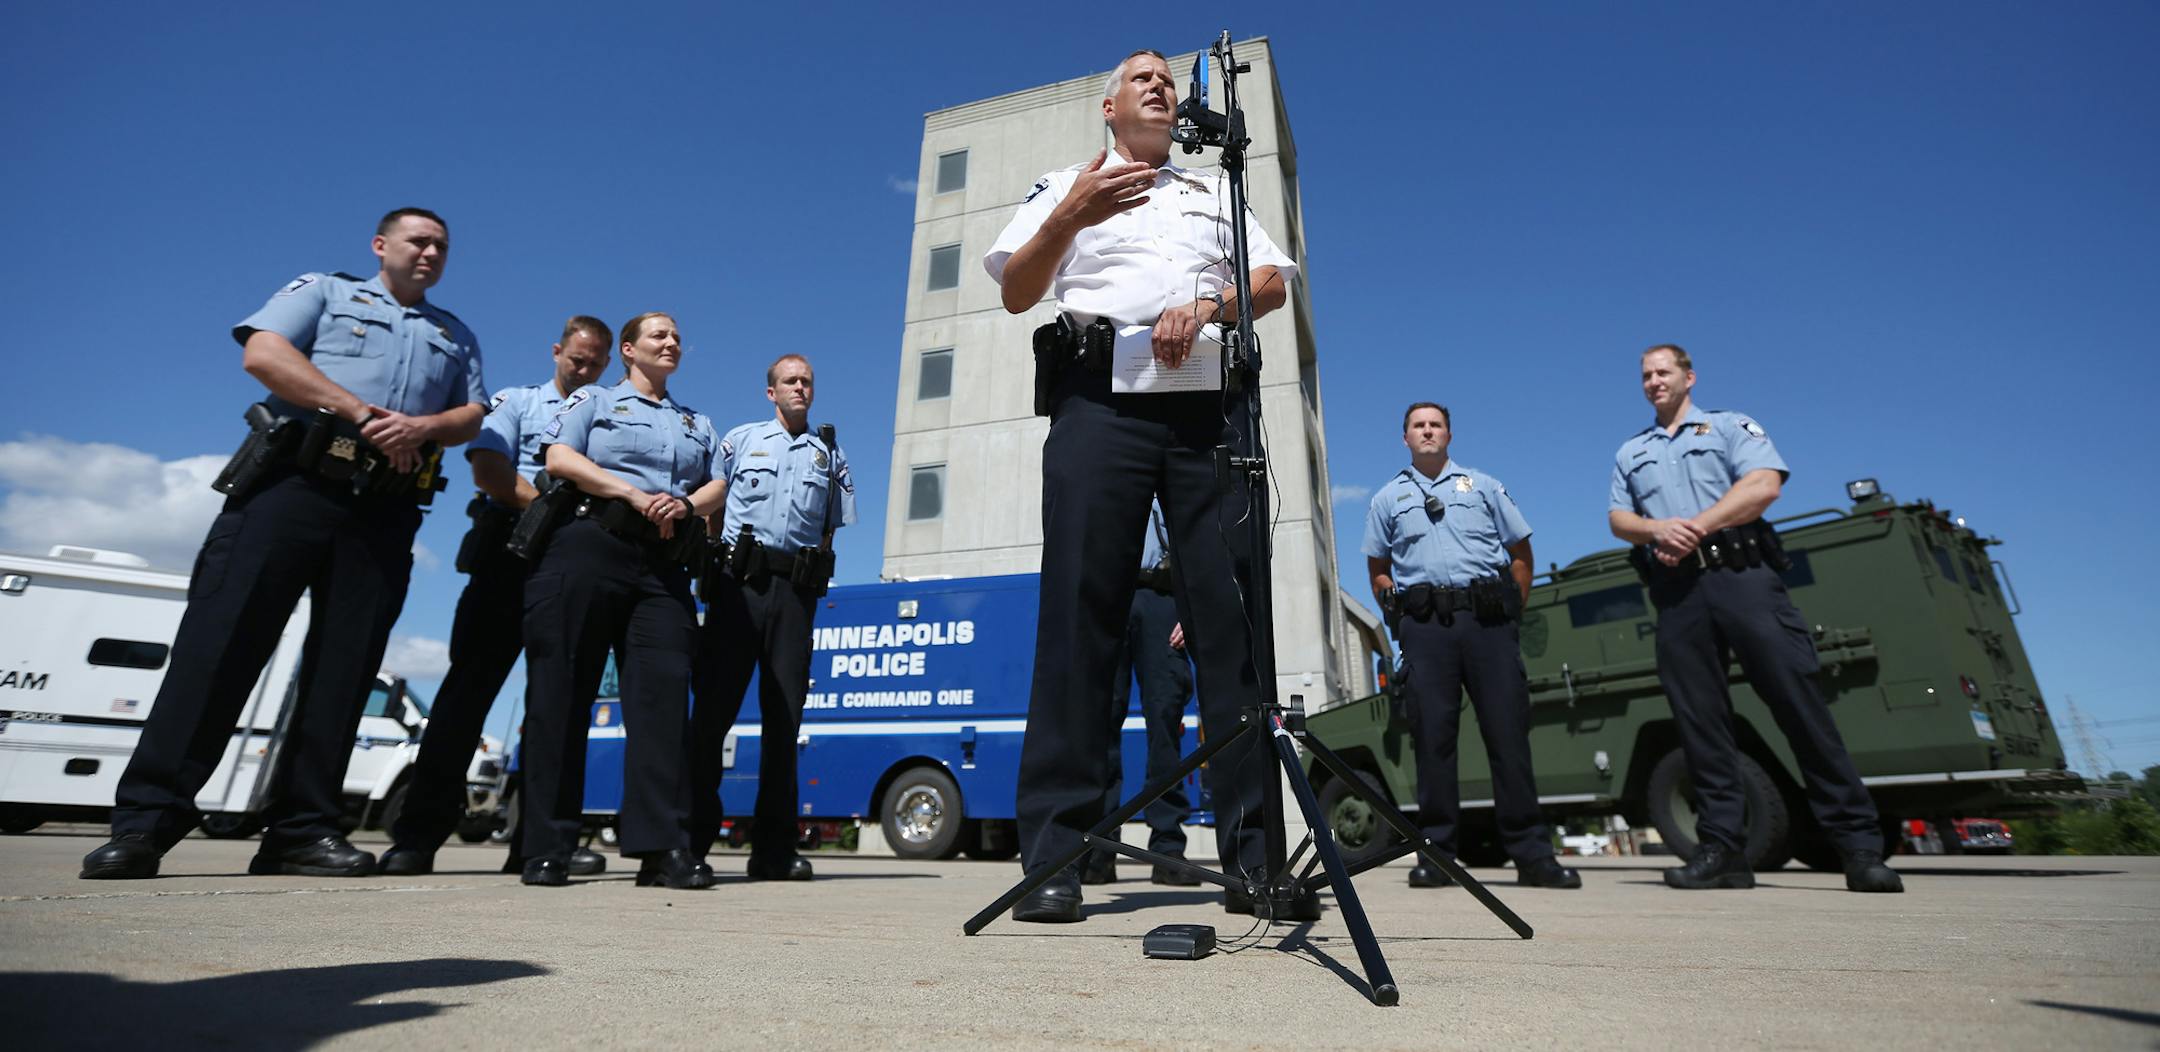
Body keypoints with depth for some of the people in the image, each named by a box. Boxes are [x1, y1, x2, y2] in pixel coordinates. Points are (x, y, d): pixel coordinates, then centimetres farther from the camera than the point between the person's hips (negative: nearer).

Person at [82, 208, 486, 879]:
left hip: (386, 508, 3)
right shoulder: (324, 291, 16)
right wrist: (360, 411, -12)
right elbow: (262, 352, -1)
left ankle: (304, 829, 1)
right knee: (222, 638, -9)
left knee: (344, 664, -2)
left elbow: (472, 417, 12)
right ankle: (147, 817, -5)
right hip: (294, 479, -2)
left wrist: (421, 427, -10)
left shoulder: (457, 336, 24)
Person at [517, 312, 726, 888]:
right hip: (590, 546, -3)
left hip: (664, 563, 3)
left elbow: (717, 486, 13)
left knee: (663, 692, -8)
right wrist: (636, 494, -11)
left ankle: (662, 845, -11)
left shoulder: (698, 424, 26)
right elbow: (559, 458, -1)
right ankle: (547, 847, 1)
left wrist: (686, 504, -10)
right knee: (562, 694, -4)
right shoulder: (593, 400, 16)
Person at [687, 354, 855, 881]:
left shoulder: (830, 454, 19)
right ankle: (691, 837, 1)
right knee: (714, 704, -6)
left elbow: (831, 530, 17)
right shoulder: (741, 439, 16)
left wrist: (817, 576, 4)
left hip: (796, 587, 2)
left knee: (784, 714, 0)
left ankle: (773, 847, 4)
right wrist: (708, 560, 0)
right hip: (739, 580, -1)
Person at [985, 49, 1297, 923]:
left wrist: (1207, 306, -6)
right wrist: (1069, 216, -9)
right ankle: (1054, 858, -8)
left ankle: (1252, 855, -4)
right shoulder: (1065, 186, 24)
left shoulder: (1216, 192, 30)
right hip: (1100, 394, -2)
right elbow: (1016, 294, 9)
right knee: (1080, 613, -10)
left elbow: (1274, 282, 15)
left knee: (1232, 614, -7)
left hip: (1209, 400, 2)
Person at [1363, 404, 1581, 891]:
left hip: (1488, 619, 0)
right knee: (1432, 736, -2)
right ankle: (1435, 854, 5)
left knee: (1508, 732, -2)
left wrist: (1510, 610, 5)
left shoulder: (1484, 486, 16)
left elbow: (1521, 554, 15)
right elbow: (1378, 571, 18)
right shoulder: (1388, 499, 17)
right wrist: (1402, 618, 6)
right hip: (1425, 626, 0)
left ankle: (1532, 855, 5)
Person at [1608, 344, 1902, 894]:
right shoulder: (1630, 453, 23)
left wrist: (1697, 525, -12)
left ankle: (1860, 845, -1)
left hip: (1741, 574, -3)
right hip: (1676, 591, 3)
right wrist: (1657, 528, -9)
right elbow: (1618, 519, 12)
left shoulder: (1730, 425, 13)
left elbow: (1764, 484, -5)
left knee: (1798, 700, -8)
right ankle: (1722, 849, 2)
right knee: (1699, 719, -1)